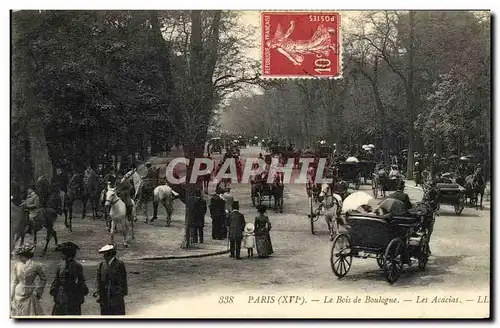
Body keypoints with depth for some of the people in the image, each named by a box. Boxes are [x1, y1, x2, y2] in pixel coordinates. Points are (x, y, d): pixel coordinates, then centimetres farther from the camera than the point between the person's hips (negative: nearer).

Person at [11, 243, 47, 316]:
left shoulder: (36, 266, -7)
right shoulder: (16, 266, 0)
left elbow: (43, 280, 6)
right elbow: (14, 282, 5)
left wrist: (37, 291, -1)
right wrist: (11, 299, 4)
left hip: (30, 296, -2)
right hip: (18, 296, 2)